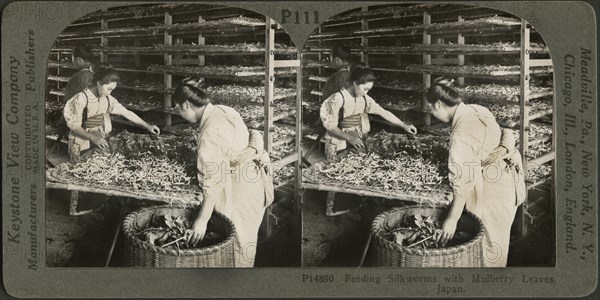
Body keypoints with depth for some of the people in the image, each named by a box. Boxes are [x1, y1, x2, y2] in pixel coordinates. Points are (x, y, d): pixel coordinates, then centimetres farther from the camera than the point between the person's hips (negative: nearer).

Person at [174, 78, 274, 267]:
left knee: (238, 237, 4)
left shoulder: (209, 134, -27)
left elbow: (212, 182, -28)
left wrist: (202, 220, -24)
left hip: (241, 184, -9)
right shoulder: (222, 110, 1)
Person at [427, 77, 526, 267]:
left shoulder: (461, 134, -26)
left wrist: (452, 219, -23)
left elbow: (463, 180, -27)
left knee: (488, 239, 4)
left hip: (494, 185, -9)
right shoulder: (476, 110, 1)